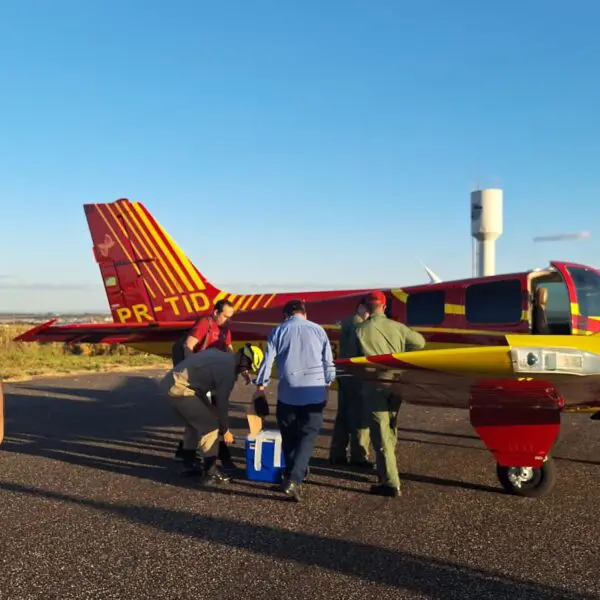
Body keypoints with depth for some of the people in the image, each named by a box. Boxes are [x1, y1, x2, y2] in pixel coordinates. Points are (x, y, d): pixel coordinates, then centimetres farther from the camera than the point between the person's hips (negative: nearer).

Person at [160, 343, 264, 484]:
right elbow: (222, 402, -9)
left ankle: (189, 464, 32)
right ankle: (210, 471, 1)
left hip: (172, 382, 10)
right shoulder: (228, 371, -15)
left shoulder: (221, 356, 12)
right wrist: (225, 430, 3)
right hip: (179, 389, -10)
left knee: (194, 422, 23)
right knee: (210, 424, -4)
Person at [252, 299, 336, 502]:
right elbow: (328, 361, 8)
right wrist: (328, 383, 19)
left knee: (289, 437, 15)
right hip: (314, 392, 0)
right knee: (307, 436, -1)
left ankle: (292, 475, 18)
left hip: (288, 393, 0)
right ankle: (294, 479, -15)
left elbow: (267, 360, 3)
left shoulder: (278, 331, 5)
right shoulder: (317, 329, 7)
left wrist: (261, 386, 11)